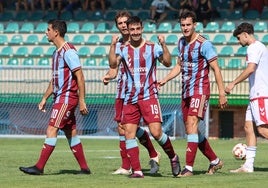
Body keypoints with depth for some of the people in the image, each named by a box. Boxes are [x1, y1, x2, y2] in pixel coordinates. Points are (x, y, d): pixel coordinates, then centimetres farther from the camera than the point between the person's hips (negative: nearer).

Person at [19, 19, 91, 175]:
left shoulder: (68, 51, -14)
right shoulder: (57, 52, 16)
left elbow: (80, 77, -17)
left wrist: (82, 101, -19)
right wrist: (45, 98, 23)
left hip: (67, 97, -10)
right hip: (60, 97, 10)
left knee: (52, 130, -12)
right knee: (71, 133, 10)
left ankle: (39, 167, -14)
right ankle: (84, 168, 14)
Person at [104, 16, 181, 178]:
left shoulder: (152, 47, 1)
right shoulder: (123, 49, 7)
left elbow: (168, 63, -9)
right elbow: (113, 64, -7)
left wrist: (163, 45, -22)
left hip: (149, 96, -3)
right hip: (130, 99, 3)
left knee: (156, 132, -12)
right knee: (129, 133, -4)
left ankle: (173, 157, 13)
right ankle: (137, 170, 0)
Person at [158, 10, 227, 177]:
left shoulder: (204, 44, -12)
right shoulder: (181, 42, 11)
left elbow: (216, 68, -11)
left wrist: (222, 93, -14)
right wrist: (164, 80, 10)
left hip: (200, 89, -9)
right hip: (186, 91, 9)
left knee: (191, 124, -20)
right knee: (192, 130, 11)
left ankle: (189, 168, -23)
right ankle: (215, 161, 26)